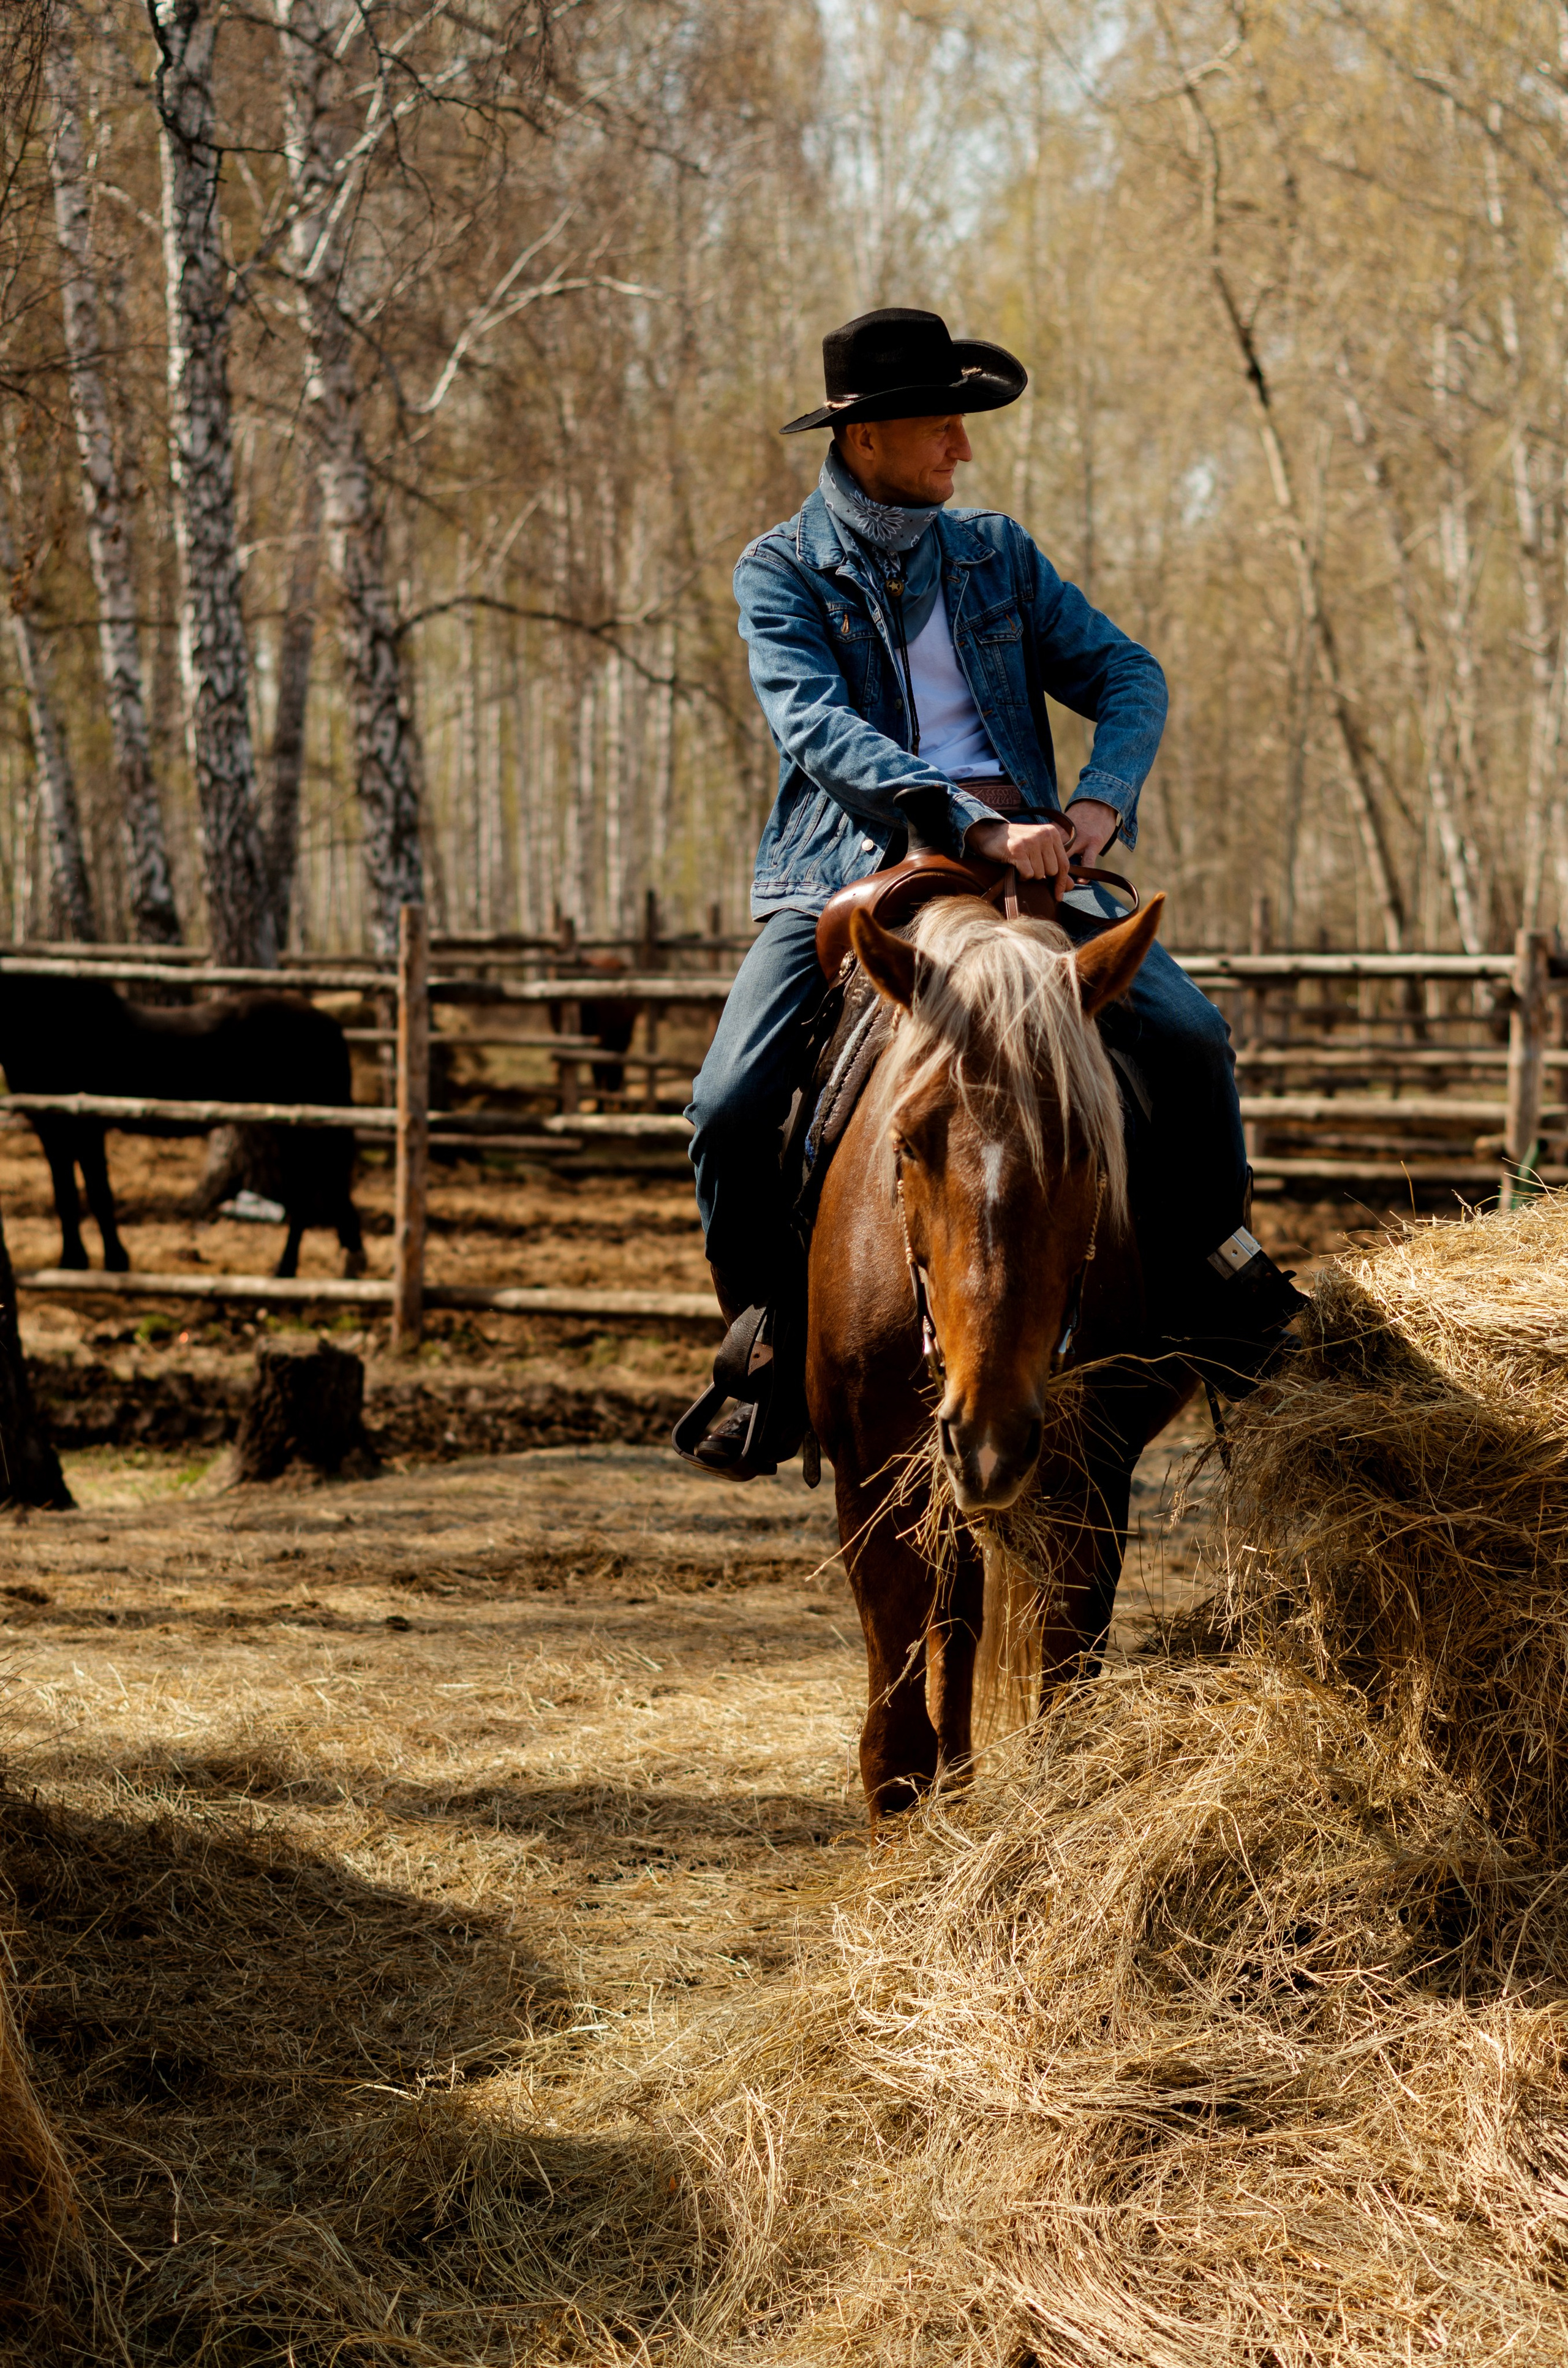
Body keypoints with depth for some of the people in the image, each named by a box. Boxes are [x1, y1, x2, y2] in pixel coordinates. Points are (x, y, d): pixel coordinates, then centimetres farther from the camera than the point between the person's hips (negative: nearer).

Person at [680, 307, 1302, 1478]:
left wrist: (1101, 799, -14)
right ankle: (768, 1335, 1)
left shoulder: (998, 553, 14)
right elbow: (820, 727, -15)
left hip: (1021, 854, 2)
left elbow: (1127, 674, 8)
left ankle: (1207, 1265, 8)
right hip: (845, 872, -2)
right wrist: (972, 824, -29)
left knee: (1191, 1038, -17)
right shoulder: (780, 570, 1)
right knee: (731, 1102, -21)